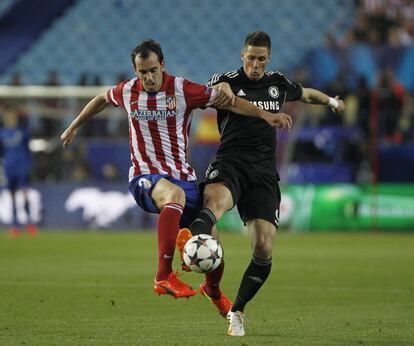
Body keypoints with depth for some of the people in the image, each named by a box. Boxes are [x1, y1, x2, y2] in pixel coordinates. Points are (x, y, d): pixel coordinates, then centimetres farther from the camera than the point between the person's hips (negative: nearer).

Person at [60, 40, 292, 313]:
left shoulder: (182, 90, -6)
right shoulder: (127, 91, 1)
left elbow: (226, 100, -5)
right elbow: (102, 99, 23)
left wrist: (266, 115, -14)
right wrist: (74, 126, 33)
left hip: (183, 175, 2)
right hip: (146, 176, -2)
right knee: (174, 194, -40)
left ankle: (215, 291, 37)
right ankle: (164, 276, -47)